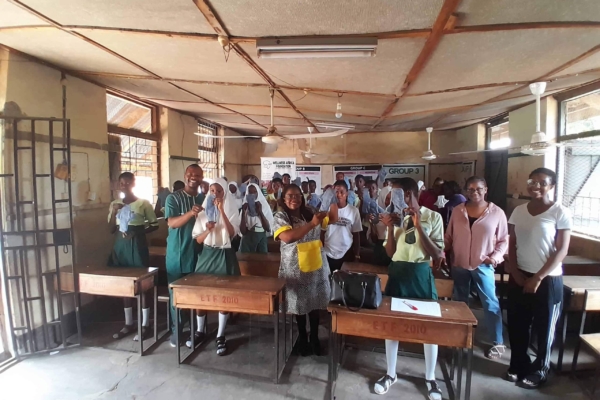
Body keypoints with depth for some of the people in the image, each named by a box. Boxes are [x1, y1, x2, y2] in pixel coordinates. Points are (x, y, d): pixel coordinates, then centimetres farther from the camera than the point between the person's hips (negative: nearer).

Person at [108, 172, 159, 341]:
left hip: (137, 246, -5)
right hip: (120, 246, 5)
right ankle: (128, 323, 25)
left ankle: (144, 325, 10)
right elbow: (111, 230, 9)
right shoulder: (114, 204, 9)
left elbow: (154, 225, -2)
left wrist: (137, 233, -13)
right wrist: (114, 212, -6)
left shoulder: (143, 203, -5)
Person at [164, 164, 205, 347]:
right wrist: (191, 213, -30)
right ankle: (176, 330, 21)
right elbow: (171, 223, -15)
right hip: (177, 254, -2)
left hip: (198, 253, 3)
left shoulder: (205, 199, 6)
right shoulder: (173, 198, -4)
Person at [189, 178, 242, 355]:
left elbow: (232, 233, -18)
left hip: (224, 255, -2)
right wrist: (207, 230, -18)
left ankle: (221, 336, 15)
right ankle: (200, 331, 28)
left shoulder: (232, 211, -3)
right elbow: (198, 240, 3)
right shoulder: (203, 212, 3)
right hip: (207, 254, 3)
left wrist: (222, 211, -24)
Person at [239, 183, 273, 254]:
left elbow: (268, 229, -10)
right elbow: (242, 231, -6)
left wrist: (260, 212, -17)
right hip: (247, 241, 1)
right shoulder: (245, 208, 3)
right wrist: (243, 213, -13)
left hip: (261, 241, 0)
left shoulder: (265, 207, 0)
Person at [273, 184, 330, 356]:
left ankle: (315, 337, 33)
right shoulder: (280, 217, -9)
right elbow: (287, 237, -27)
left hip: (317, 266, 4)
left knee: (316, 302, 13)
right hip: (296, 268, -3)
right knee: (300, 303, 11)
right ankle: (302, 337, 34)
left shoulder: (310, 213, 5)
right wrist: (312, 224, -28)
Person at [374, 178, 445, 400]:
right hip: (397, 273, 3)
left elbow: (437, 255, -10)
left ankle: (430, 377, 30)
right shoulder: (396, 217, 3)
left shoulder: (433, 217, -4)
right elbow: (390, 253, 2)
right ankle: (390, 374, 29)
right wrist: (390, 228, -12)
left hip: (421, 274, -2)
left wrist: (419, 227, -18)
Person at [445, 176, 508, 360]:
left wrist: (496, 255, -14)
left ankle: (498, 342, 18)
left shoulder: (496, 212, -5)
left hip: (483, 266, -3)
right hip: (459, 265, 3)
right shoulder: (457, 211, 1)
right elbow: (449, 236, 6)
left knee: (490, 303, 1)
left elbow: (504, 240, 1)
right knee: (460, 302, 16)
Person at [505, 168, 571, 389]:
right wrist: (515, 272, -4)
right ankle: (518, 365, 30)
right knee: (517, 325, 12)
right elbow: (512, 245, 7)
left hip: (548, 280, -4)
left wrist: (538, 278, -14)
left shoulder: (560, 212, -9)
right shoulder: (518, 211, 4)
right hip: (519, 277, 4)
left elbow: (562, 250, -11)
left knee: (544, 328, 10)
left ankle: (539, 370, 29)